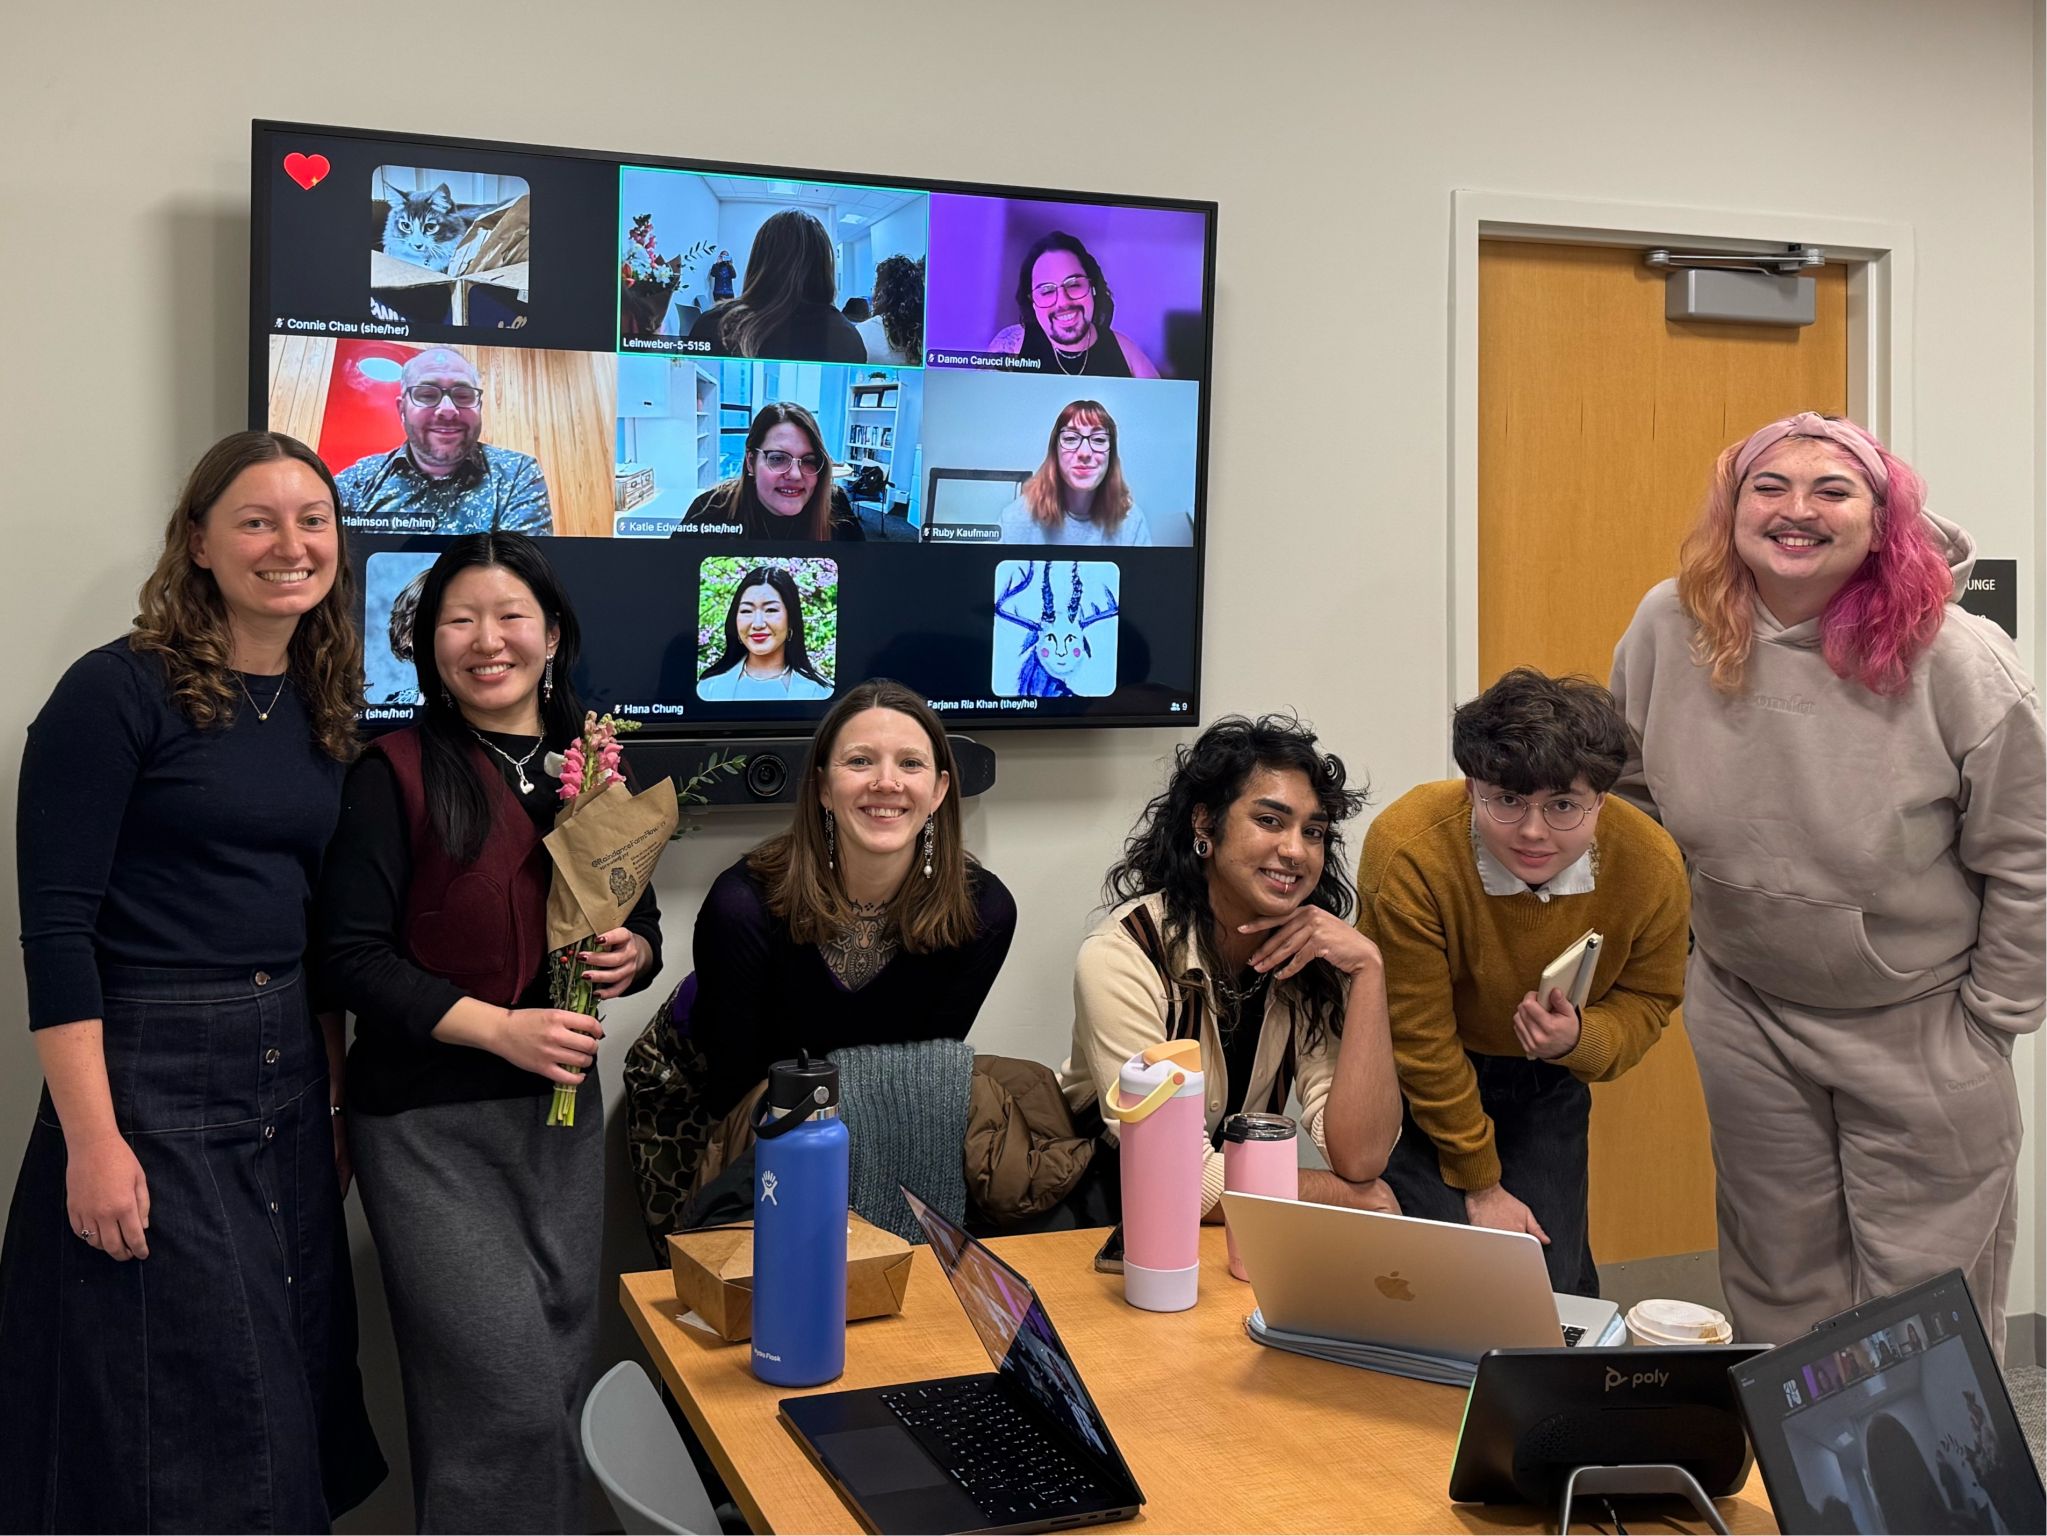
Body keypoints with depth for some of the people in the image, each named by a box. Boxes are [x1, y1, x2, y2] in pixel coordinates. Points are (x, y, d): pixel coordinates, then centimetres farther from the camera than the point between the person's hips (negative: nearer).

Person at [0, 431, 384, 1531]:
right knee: (182, 1413, 2)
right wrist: (92, 1139, -19)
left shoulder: (324, 710, 10)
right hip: (151, 1082, -6)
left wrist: (339, 1096, 13)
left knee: (293, 1391, 15)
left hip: (290, 1084, 7)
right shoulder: (119, 691, -10)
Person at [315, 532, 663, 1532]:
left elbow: (640, 918, 18)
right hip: (429, 1120, -5)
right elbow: (354, 956, -10)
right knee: (506, 1392, -8)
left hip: (561, 1109, 5)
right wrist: (499, 1027, -19)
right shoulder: (395, 773, -7)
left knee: (561, 1372, 11)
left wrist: (634, 956, -5)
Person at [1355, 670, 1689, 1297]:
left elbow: (1646, 999, -3)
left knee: (1551, 1278, -2)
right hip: (1420, 1086, -3)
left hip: (1546, 1086, 3)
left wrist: (1580, 1038, -29)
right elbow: (1421, 1039, -21)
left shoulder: (1650, 865, -23)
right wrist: (1479, 1182, -11)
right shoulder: (1409, 851, -34)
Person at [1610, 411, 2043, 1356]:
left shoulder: (1955, 660, -18)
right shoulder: (1671, 629, -10)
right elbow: (1632, 793, 8)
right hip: (1744, 1016, 3)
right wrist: (1679, 933, 9)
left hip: (1920, 1027, -3)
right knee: (1776, 1293, 18)